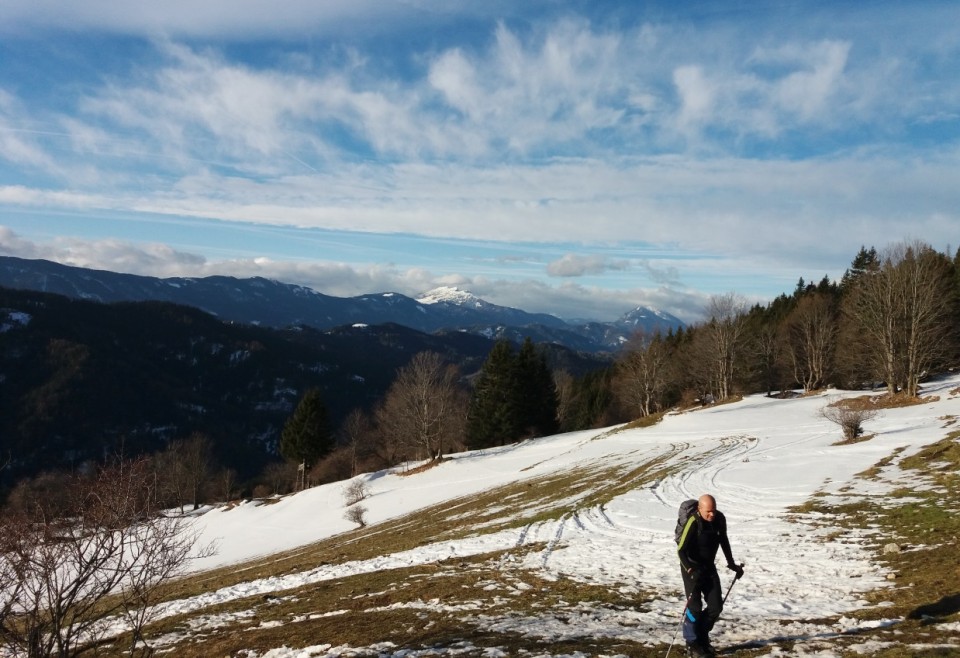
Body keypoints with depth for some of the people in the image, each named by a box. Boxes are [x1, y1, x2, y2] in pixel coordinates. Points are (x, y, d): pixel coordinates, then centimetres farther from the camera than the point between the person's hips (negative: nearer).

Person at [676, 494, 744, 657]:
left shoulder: (720, 519, -8)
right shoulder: (693, 522, -25)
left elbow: (724, 541, 11)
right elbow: (681, 550, -24)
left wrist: (731, 564, 15)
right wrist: (690, 570, -35)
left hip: (709, 566, 6)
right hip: (692, 567, -6)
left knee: (716, 606, 5)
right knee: (695, 606, -7)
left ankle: (702, 636, 27)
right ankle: (692, 643, 12)